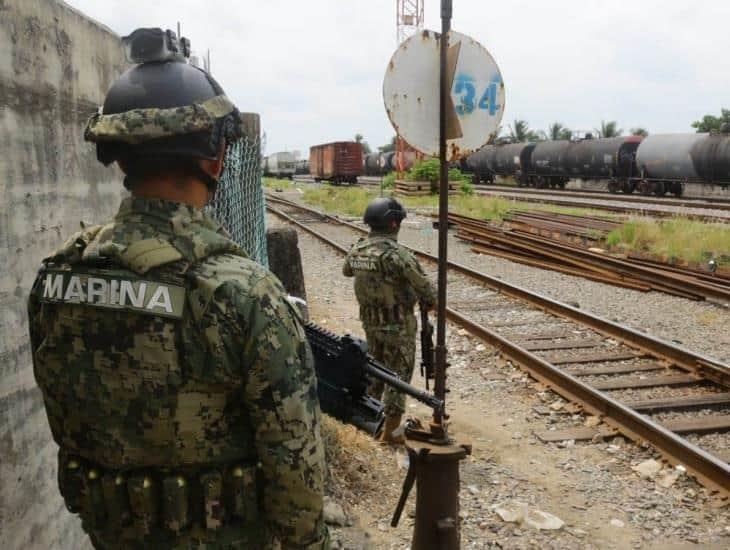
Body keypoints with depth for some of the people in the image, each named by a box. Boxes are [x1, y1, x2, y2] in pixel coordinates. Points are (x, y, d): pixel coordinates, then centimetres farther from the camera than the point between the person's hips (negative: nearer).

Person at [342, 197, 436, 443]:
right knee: (398, 376, 5)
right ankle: (390, 431, 12)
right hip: (398, 325, -7)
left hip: (370, 321, 7)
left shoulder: (357, 249, -3)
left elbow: (346, 270, 19)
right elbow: (423, 285, -18)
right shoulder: (396, 254, -25)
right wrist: (432, 302, 2)